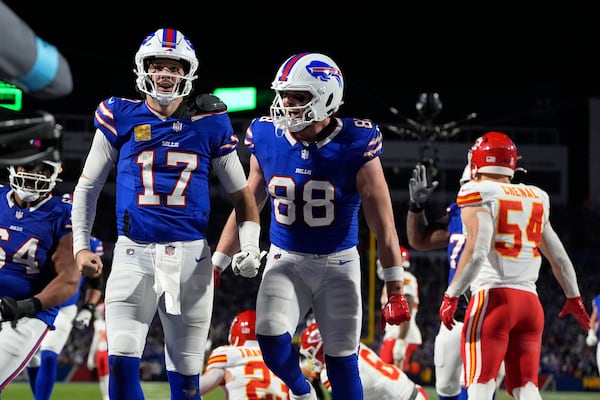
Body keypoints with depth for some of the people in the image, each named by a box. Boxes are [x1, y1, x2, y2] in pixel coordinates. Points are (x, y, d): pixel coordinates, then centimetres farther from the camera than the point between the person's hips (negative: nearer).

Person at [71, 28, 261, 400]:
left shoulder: (209, 125, 3)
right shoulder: (121, 118, 2)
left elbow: (241, 193, 12)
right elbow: (88, 187, 11)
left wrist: (249, 248, -1)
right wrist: (81, 245, 3)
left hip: (190, 254, 1)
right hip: (134, 253, -1)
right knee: (122, 363, -14)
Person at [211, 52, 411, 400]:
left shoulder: (355, 147, -16)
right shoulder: (267, 141, -6)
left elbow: (383, 226, -10)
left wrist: (396, 292, -9)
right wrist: (217, 264, 8)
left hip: (338, 264, -2)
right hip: (285, 260, 2)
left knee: (343, 360, 0)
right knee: (271, 336, -19)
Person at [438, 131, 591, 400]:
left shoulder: (479, 196, -3)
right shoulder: (535, 201, 16)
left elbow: (477, 252, -16)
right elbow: (559, 257, 21)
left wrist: (451, 295, -11)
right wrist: (573, 297, 34)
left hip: (492, 297, -5)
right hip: (530, 300, 5)